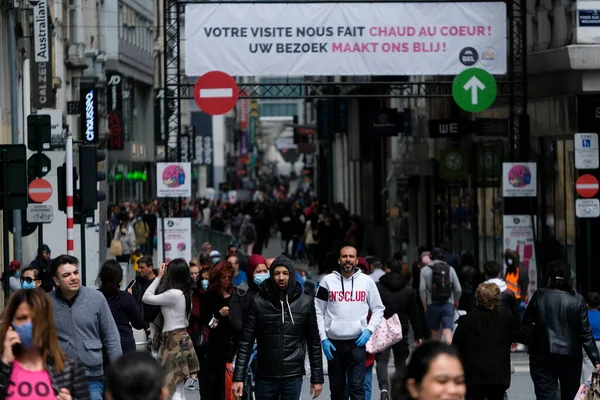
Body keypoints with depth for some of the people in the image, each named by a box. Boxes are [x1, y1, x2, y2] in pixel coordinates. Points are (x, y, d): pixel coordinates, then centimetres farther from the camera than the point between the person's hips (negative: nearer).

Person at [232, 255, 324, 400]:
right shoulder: (259, 302, -1)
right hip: (265, 377, 0)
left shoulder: (305, 303, 1)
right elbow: (246, 342, -1)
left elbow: (314, 343, 6)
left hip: (293, 377, 0)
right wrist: (238, 377, -7)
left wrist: (317, 378, 4)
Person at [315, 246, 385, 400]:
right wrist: (323, 339, -3)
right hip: (334, 342, 1)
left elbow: (378, 309, 11)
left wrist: (369, 330, -4)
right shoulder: (327, 281, 2)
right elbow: (318, 312, 5)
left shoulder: (367, 281, 3)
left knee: (357, 387, -8)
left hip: (357, 342, -1)